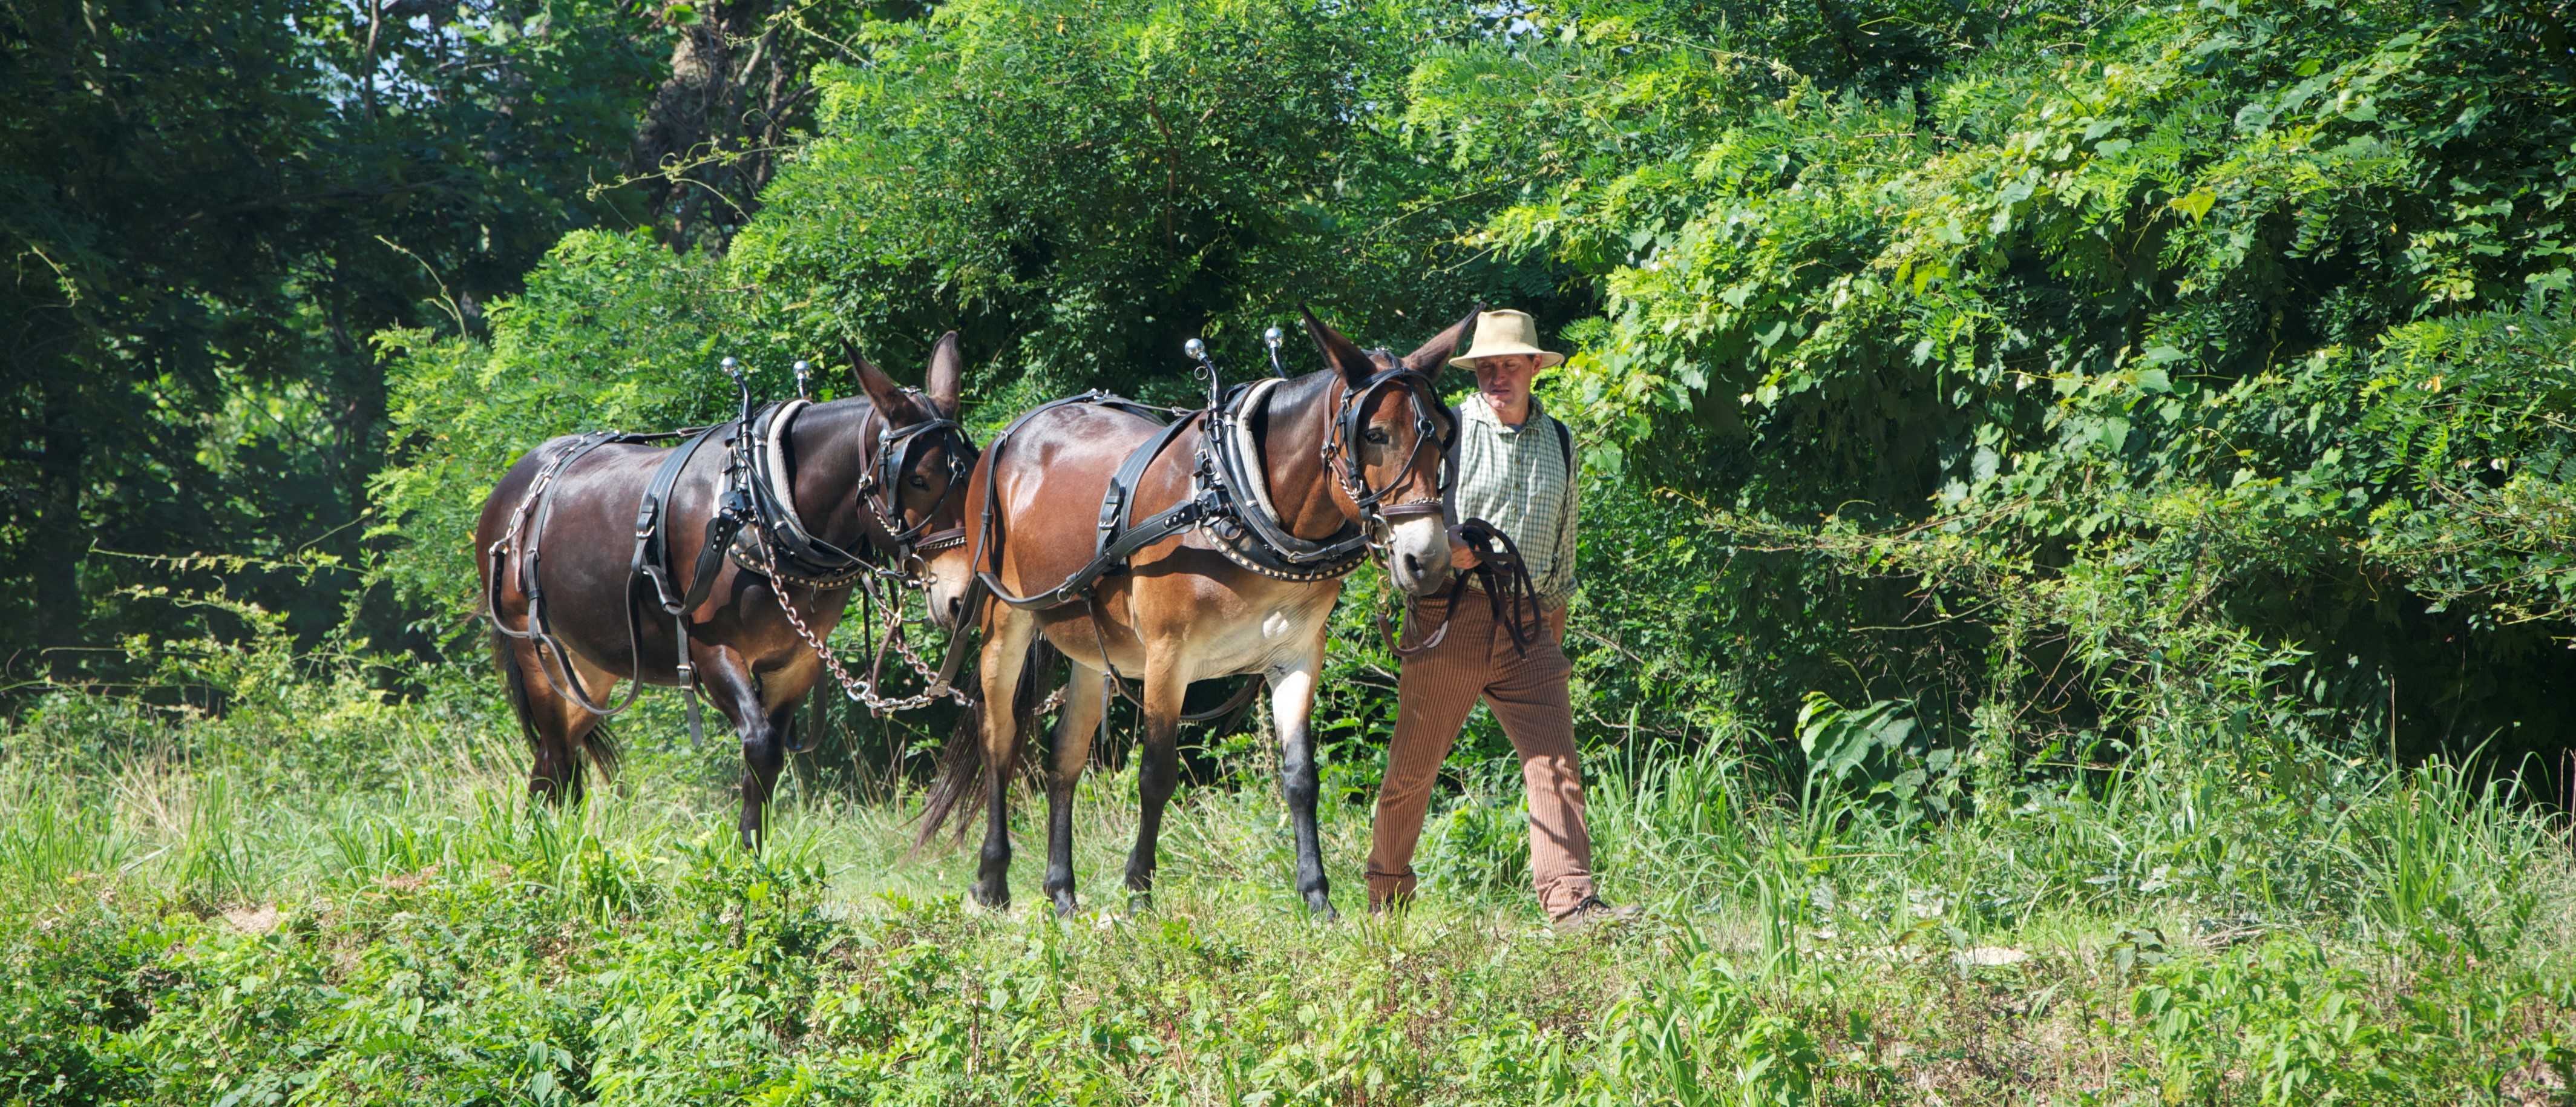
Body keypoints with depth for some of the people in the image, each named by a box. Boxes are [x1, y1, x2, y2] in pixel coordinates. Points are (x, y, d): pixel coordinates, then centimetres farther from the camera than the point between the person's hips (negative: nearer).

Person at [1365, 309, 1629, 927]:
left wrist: (1553, 631, 21)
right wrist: (1442, 548, -23)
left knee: (1556, 764, -11)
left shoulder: (1560, 442, 14)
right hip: (1449, 617, -3)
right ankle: (1386, 892, 23)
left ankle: (1570, 901, -17)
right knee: (1415, 762, 5)